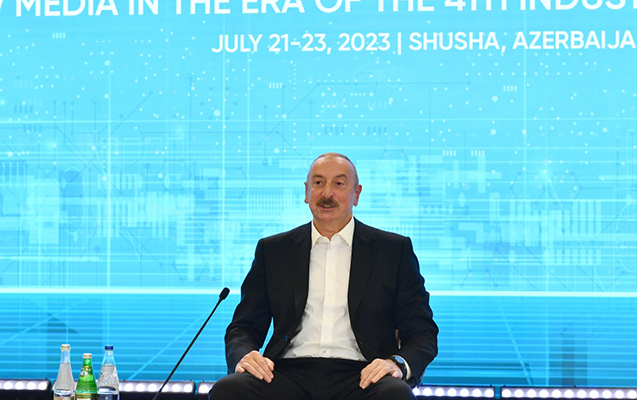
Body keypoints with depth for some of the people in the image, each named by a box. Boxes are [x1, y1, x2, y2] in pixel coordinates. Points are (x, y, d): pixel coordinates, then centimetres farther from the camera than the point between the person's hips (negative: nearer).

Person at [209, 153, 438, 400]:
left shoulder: (395, 250, 12)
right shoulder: (272, 250, 17)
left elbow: (422, 333, 9)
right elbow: (244, 327, 17)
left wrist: (399, 363, -14)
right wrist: (244, 357, -8)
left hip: (360, 378, -1)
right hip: (289, 375, 1)